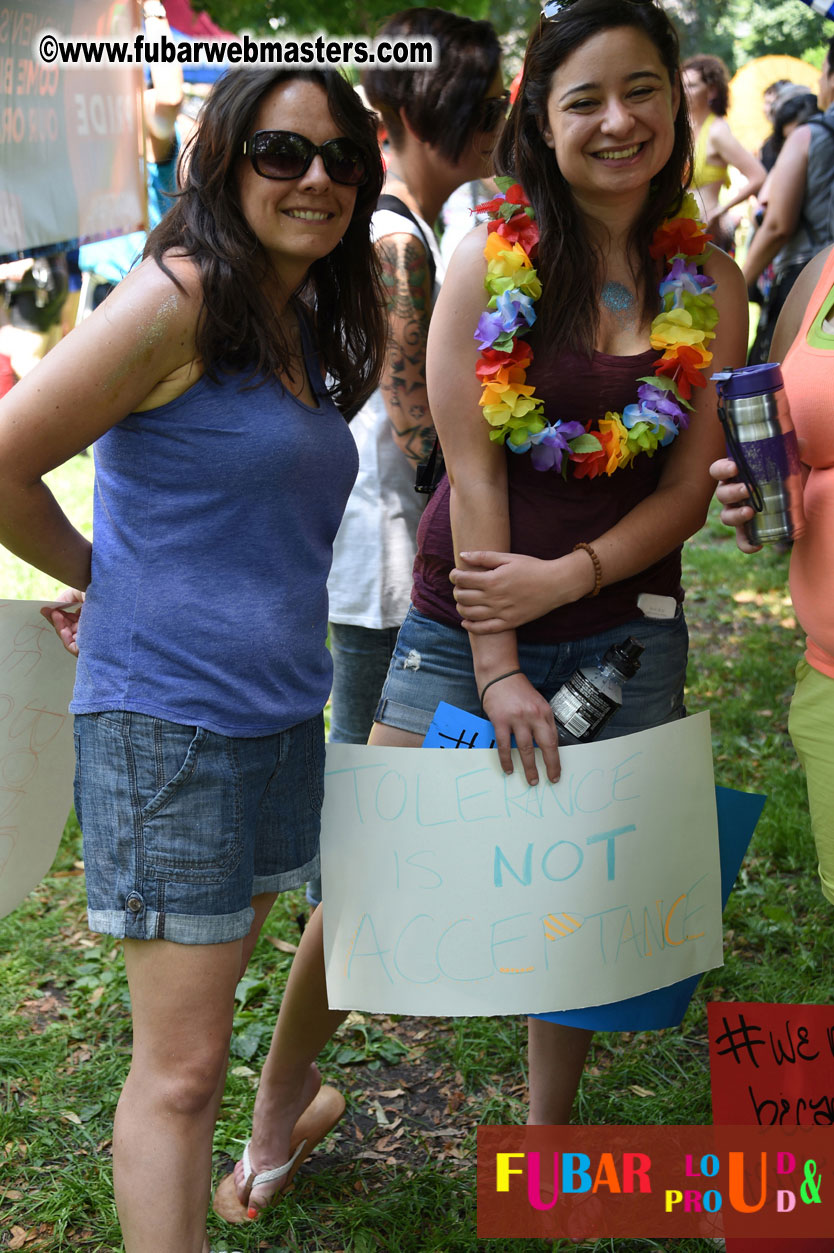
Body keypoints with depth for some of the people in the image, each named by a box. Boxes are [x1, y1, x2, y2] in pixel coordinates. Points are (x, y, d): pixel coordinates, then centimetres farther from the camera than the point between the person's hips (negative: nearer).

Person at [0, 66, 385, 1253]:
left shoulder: (306, 330, 12)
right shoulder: (180, 296, -13)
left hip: (282, 712, 8)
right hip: (168, 715, -8)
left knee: (219, 974, 24)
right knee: (181, 1066, -2)